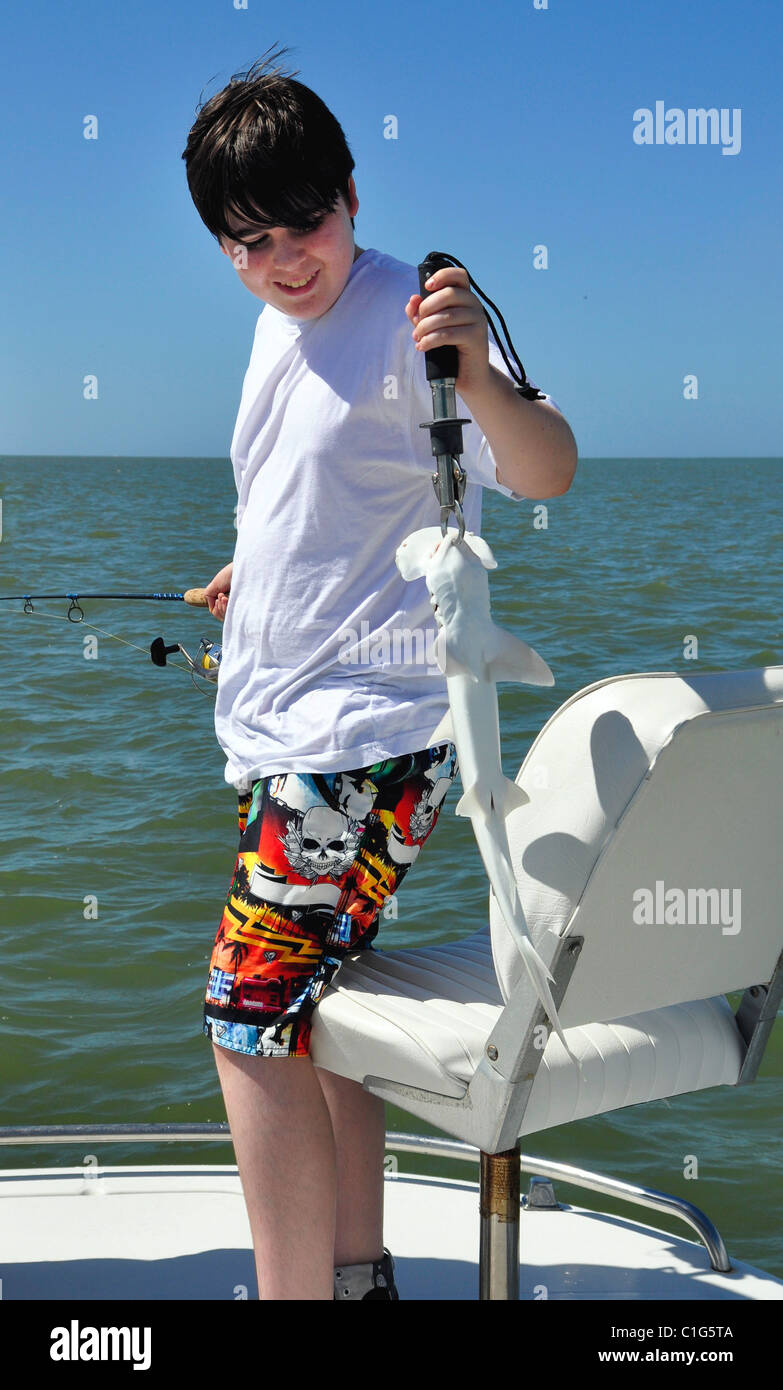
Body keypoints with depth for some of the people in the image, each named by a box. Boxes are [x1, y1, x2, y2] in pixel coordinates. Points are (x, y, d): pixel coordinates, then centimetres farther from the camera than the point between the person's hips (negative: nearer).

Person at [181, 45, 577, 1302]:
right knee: (317, 1016, 16)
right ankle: (356, 1275, 30)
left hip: (362, 736, -10)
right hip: (292, 731, 10)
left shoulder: (405, 314, -14)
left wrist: (476, 381, -46)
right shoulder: (278, 329, 13)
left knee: (253, 1029, -10)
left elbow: (545, 469, -28)